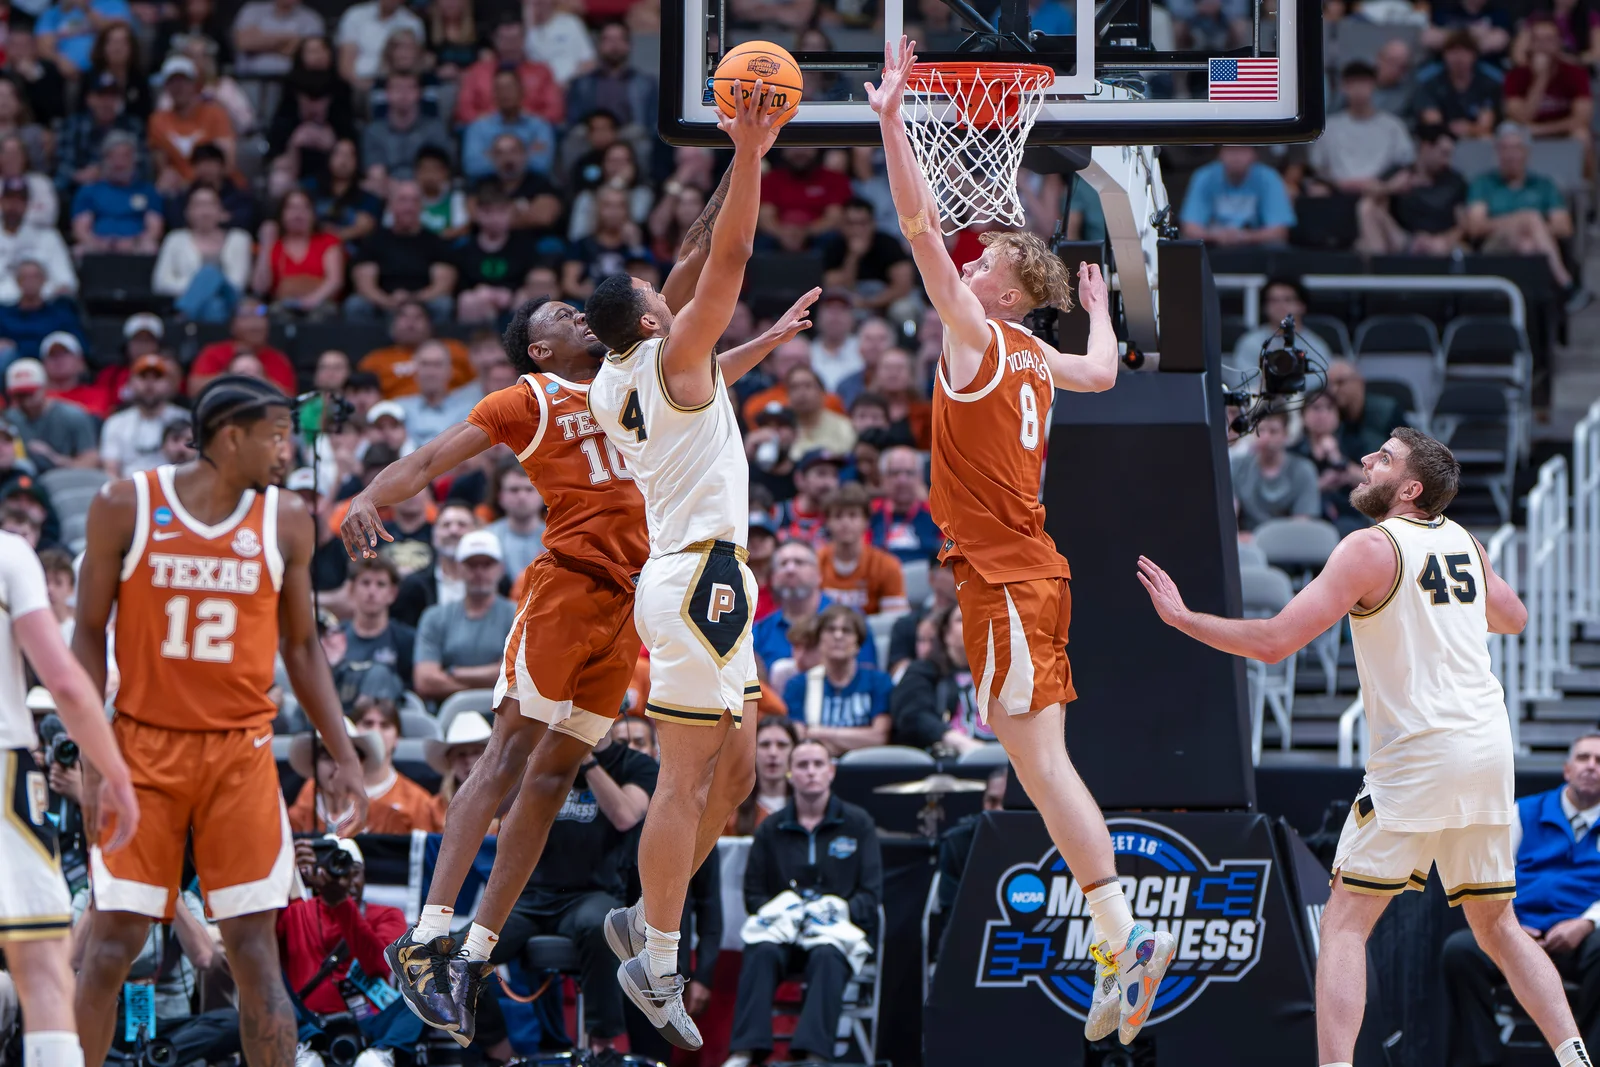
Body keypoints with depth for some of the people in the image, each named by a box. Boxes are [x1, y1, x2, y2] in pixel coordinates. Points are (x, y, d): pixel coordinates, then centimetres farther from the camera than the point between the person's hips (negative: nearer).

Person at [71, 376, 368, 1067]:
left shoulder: (286, 523, 4)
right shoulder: (125, 509, -2)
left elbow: (301, 647, 13)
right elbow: (89, 633, 2)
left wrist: (343, 756, 7)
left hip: (241, 751, 2)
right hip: (145, 746, -2)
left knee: (253, 947, -3)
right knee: (113, 943, -3)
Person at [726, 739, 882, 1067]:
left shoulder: (857, 824, 11)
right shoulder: (771, 830, 15)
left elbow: (871, 892, 5)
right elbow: (753, 894, 11)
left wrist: (842, 910, -15)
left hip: (840, 928, -2)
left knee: (827, 956, -38)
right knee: (762, 952, -34)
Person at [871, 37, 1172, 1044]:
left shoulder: (979, 337, -9)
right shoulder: (1037, 358, 13)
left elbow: (921, 228, -17)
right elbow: (1104, 371, 37)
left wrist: (891, 120, -18)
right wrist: (1100, 306, 54)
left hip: (1006, 578, -9)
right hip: (1030, 572, 9)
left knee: (1040, 760, -11)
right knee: (1043, 762, 9)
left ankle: (1125, 934, -16)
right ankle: (1119, 952, 8)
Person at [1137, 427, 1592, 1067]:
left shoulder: (1372, 548, -8)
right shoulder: (1463, 542, 12)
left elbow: (1274, 641, -13)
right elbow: (1513, 618, 31)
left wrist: (1180, 616, -3)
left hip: (1419, 752, -6)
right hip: (1490, 749, 6)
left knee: (1345, 923, -2)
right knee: (1497, 927, 17)